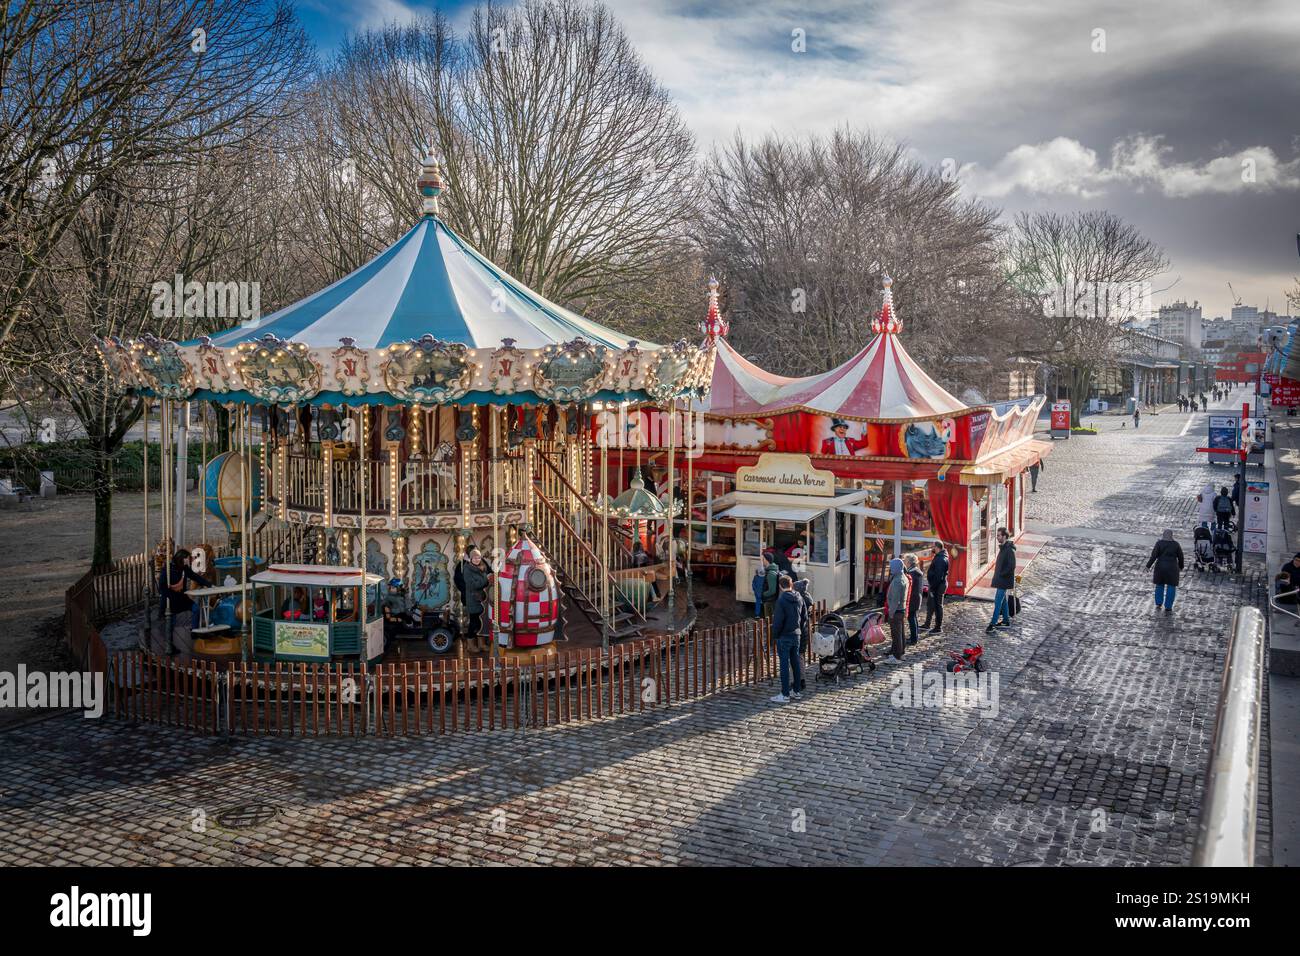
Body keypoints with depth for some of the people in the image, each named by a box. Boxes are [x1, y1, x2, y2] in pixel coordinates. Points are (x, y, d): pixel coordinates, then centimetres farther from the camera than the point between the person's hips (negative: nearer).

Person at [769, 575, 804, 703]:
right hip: (796, 635, 7)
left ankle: (785, 694, 0)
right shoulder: (798, 599, 2)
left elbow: (778, 620, -18)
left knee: (785, 665, -3)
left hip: (784, 636, -7)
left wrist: (775, 632, -3)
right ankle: (796, 691, 21)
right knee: (796, 663, 13)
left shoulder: (781, 600, -18)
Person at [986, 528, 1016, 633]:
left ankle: (993, 623, -8)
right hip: (1000, 580, 10)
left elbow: (1012, 566, -24)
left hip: (1004, 580, -10)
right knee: (1002, 600, 16)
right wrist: (997, 575, 11)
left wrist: (1001, 574, -17)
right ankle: (1006, 620, 25)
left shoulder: (1009, 550, -19)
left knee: (998, 601, -9)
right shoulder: (1002, 548, 11)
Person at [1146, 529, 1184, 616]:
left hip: (1160, 567, 1)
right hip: (1172, 568, -1)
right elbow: (1180, 557, 3)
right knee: (1171, 587, 5)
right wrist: (1181, 566, 19)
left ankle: (1158, 604, 23)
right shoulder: (1176, 544, -3)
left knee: (1159, 585, 19)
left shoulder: (1159, 543, -6)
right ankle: (1168, 609, 4)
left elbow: (1154, 556, -11)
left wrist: (1148, 565, -5)